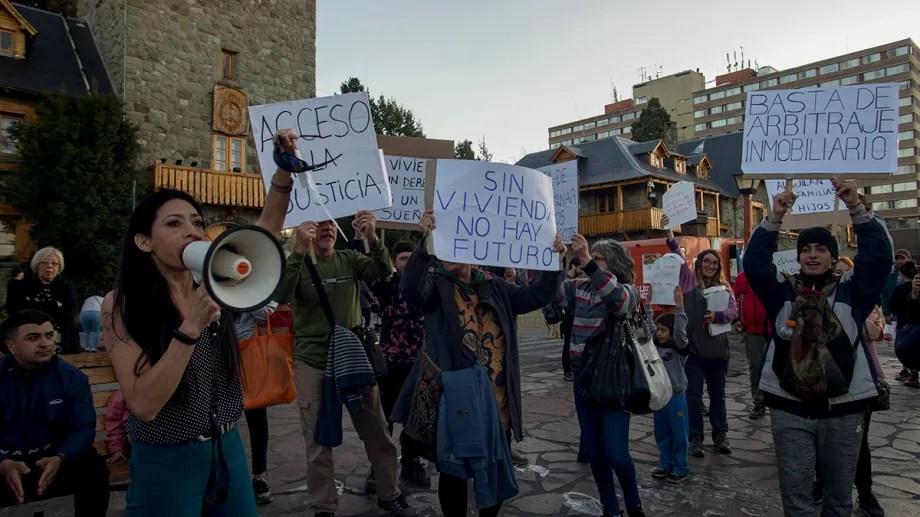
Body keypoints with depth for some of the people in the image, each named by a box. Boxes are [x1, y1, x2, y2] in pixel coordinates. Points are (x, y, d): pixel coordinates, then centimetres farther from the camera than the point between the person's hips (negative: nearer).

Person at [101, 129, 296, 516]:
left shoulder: (213, 287, -2)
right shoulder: (121, 305, -13)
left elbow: (267, 227, -4)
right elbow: (144, 403, -20)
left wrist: (284, 167, -17)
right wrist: (191, 327, -28)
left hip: (228, 452, 5)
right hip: (165, 464, -4)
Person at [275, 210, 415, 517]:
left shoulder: (349, 259, 5)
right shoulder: (298, 262, -3)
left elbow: (383, 273, -10)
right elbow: (281, 297, -20)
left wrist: (373, 240, -28)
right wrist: (299, 252, -33)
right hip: (312, 363, -2)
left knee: (378, 434, 10)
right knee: (319, 443, 7)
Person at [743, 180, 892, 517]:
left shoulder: (851, 290, 3)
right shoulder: (783, 291, 3)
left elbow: (878, 255, -10)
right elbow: (754, 263, -11)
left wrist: (856, 209, -20)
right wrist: (775, 218, -20)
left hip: (843, 409, 0)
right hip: (789, 409, 0)